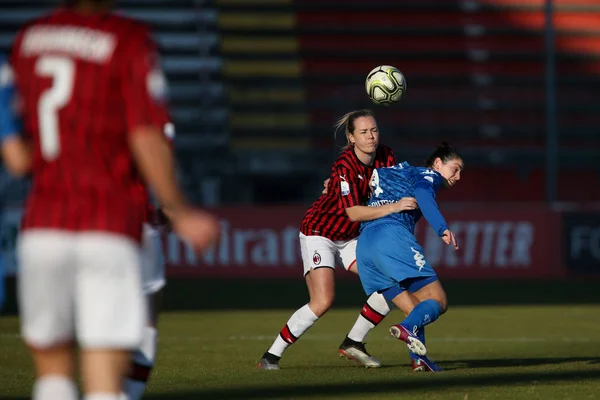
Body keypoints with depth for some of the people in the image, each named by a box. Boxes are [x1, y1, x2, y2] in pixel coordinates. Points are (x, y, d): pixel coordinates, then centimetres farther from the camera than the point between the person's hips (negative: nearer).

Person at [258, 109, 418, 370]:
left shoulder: (386, 157, -8)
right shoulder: (344, 166, -27)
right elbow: (353, 212, -35)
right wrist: (394, 207, -41)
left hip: (349, 238, 7)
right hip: (319, 233, -7)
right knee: (323, 301, -21)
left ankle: (353, 343, 10)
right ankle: (271, 357, -10)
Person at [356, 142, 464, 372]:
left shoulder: (401, 170, 36)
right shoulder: (430, 175, 11)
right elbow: (422, 193, -12)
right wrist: (442, 228, -25)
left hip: (363, 244, 8)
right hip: (392, 234, -8)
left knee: (416, 310, 11)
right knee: (437, 301, -10)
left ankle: (419, 358, -12)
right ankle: (407, 328, -40)